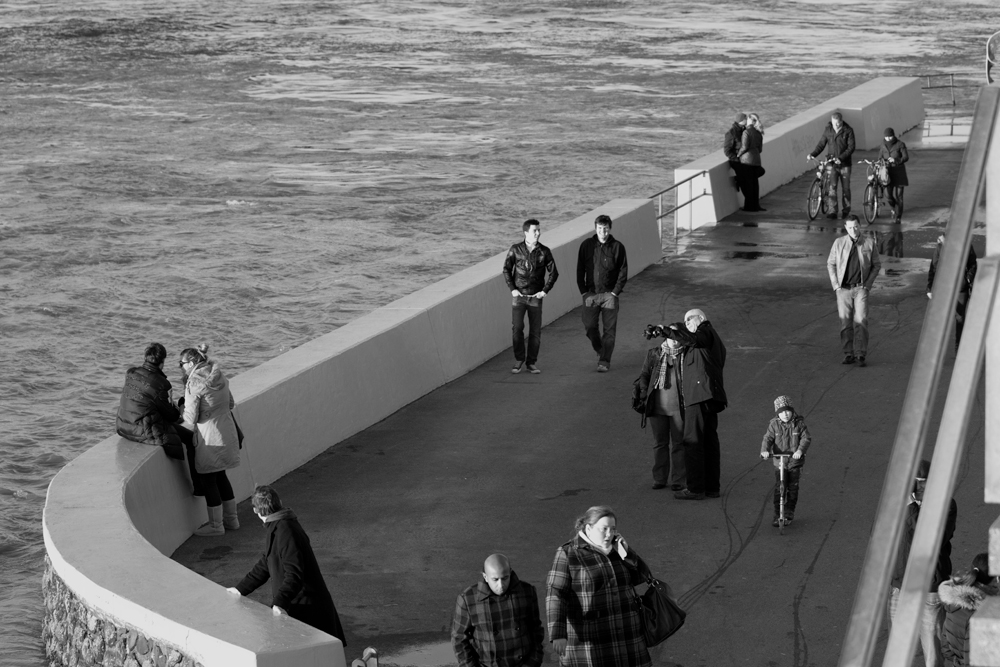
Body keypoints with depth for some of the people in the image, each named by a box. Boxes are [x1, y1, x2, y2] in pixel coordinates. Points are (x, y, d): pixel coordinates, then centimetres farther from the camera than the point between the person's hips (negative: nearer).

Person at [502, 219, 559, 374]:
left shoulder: (544, 252, -1)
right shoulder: (515, 249, -3)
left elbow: (553, 273, 5)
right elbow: (506, 269, 5)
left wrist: (545, 290, -4)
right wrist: (512, 289, -4)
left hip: (536, 297, 1)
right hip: (519, 296, -1)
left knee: (535, 332, 1)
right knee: (517, 328, -11)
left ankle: (531, 363, 12)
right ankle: (518, 360, 5)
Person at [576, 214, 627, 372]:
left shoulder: (617, 247, -3)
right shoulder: (586, 245, 2)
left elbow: (623, 272, -1)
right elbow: (580, 270, 6)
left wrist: (615, 293, -7)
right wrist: (583, 292, -1)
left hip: (610, 294, -2)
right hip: (591, 294, 2)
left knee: (609, 330, -3)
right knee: (589, 326, 0)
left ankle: (605, 362, 3)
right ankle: (600, 350, 28)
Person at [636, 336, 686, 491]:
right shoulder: (653, 353, 7)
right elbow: (644, 375, 12)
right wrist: (644, 395, 1)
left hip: (679, 408, -2)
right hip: (658, 407, 2)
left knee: (678, 443, 3)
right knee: (659, 443, 8)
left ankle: (677, 480, 8)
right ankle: (659, 479, 16)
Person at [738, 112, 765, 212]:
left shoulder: (746, 132, -12)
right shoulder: (759, 133, 11)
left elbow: (745, 147, -18)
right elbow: (760, 148, 13)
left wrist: (738, 154, -4)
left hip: (747, 160, -7)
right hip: (756, 159, 7)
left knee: (748, 183, -1)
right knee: (755, 183, 11)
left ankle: (749, 206, 2)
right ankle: (756, 205, 14)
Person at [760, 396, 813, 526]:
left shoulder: (799, 423, -6)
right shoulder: (774, 425, -3)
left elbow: (806, 438, -12)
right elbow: (768, 439, -9)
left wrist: (800, 450, -30)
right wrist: (765, 450, -29)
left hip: (795, 462, 0)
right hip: (779, 462, 0)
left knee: (792, 489, 6)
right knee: (778, 489, -3)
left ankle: (789, 514, 21)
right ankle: (777, 515, 6)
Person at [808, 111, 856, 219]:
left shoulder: (848, 130, -7)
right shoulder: (828, 129, 0)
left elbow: (851, 147, -11)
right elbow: (821, 144, 8)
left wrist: (841, 158, -23)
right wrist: (813, 154, -8)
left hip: (844, 163, -1)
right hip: (831, 163, 1)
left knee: (845, 188, 8)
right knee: (832, 187, -12)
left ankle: (846, 210, 24)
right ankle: (832, 212, -13)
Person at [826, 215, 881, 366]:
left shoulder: (869, 243, -1)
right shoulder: (839, 243, 0)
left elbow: (877, 265, 7)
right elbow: (831, 264, 8)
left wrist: (868, 284, -1)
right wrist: (835, 284, 0)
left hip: (861, 289, -1)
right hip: (843, 289, 1)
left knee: (861, 321, -10)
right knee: (845, 322, 1)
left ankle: (861, 355, -8)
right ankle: (848, 354, 9)